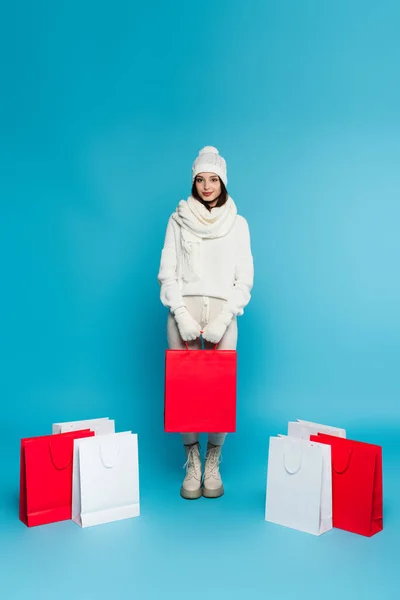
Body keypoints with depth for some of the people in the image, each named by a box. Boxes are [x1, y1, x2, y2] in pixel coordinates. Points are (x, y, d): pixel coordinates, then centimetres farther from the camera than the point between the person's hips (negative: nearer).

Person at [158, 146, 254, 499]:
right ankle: (192, 464, 14)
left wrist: (223, 319, -9)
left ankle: (213, 464, 14)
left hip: (222, 313, 0)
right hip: (184, 311, 0)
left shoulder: (238, 223, 7)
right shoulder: (178, 220, 6)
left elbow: (244, 278, 3)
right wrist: (182, 316, -9)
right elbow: (168, 272, 3)